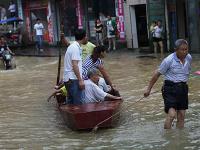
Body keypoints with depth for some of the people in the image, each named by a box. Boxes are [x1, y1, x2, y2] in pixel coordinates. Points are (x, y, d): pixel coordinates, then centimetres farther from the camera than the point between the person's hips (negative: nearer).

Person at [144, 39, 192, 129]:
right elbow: (157, 74, -6)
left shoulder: (189, 58, 3)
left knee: (181, 116, 7)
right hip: (170, 88, -6)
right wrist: (148, 89, -3)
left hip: (183, 88, 6)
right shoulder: (169, 60, -13)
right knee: (171, 114, -16)